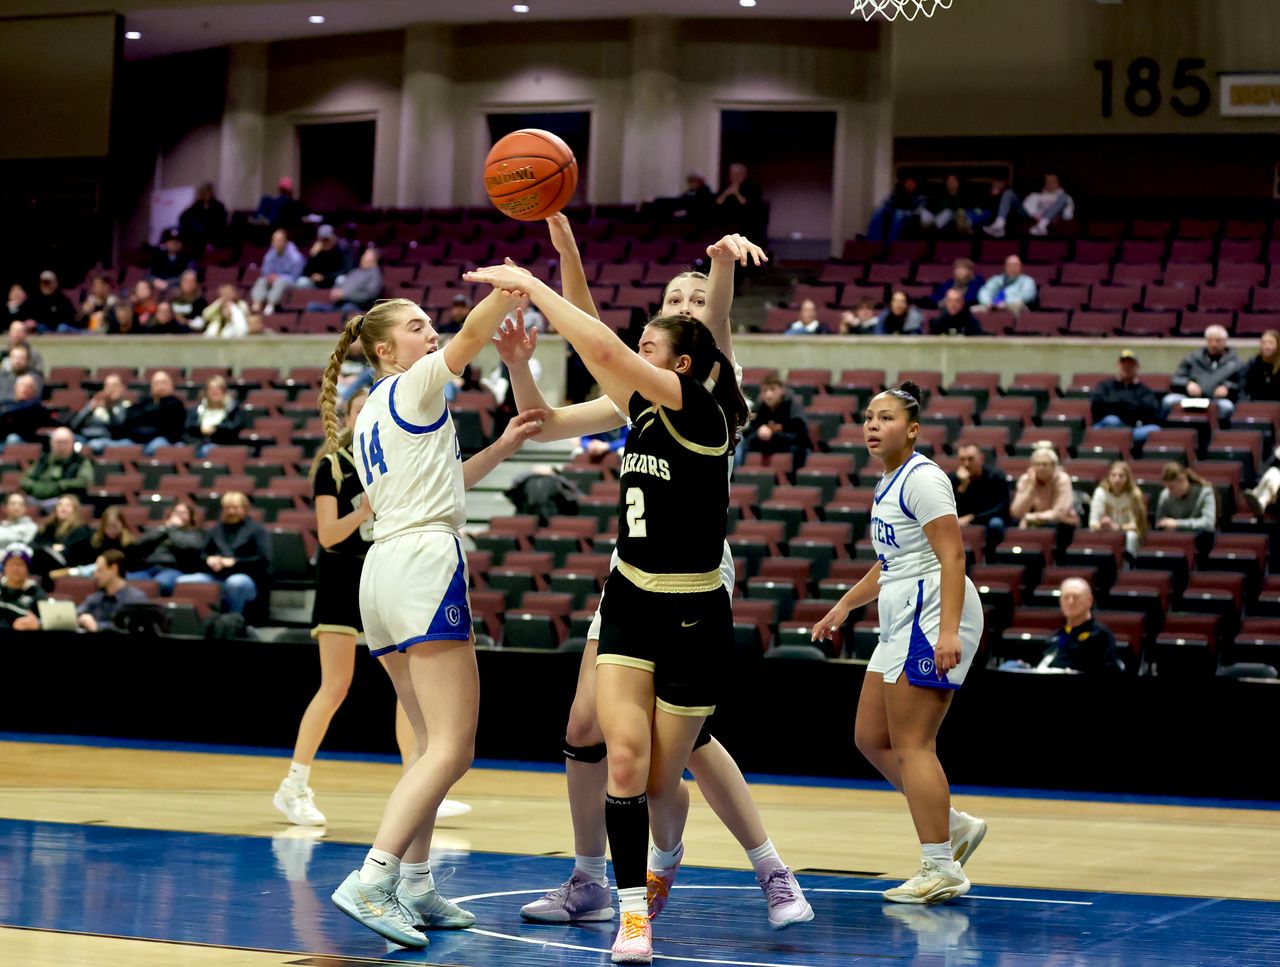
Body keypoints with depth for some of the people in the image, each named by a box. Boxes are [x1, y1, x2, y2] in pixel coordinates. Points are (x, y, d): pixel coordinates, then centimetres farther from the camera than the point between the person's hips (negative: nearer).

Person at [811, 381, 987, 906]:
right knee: (871, 738, 11)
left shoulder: (922, 478, -12)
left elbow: (953, 557, -20)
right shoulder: (888, 484, 17)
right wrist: (843, 607, 32)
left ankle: (941, 868, -5)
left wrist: (948, 631, -29)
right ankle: (954, 825, 19)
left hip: (932, 619, -10)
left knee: (910, 745, -9)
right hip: (902, 625, 10)